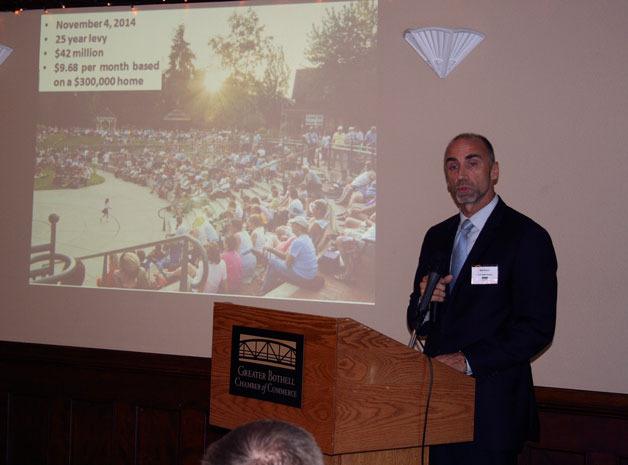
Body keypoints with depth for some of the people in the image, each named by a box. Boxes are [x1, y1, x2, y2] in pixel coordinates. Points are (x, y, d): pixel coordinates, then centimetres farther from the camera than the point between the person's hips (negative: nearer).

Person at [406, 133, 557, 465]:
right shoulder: (437, 237, 14)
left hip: (492, 403, -5)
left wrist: (470, 361, -18)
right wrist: (424, 299, -6)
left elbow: (538, 328, -13)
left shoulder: (527, 237, -7)